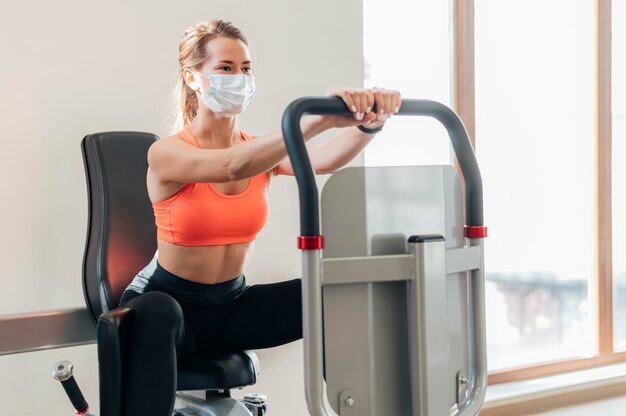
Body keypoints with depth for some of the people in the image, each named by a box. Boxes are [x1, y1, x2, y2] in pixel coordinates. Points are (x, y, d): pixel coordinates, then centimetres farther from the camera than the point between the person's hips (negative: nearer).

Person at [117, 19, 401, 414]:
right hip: (168, 299, -5)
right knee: (158, 313, -40)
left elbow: (324, 159, -23)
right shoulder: (166, 154, -17)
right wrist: (318, 119, -51)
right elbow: (232, 166, -38)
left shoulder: (262, 150, -2)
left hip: (231, 305, 5)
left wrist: (368, 124, -45)